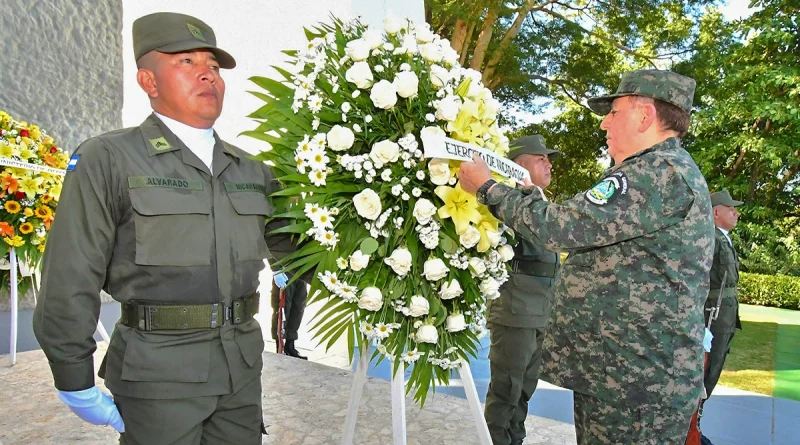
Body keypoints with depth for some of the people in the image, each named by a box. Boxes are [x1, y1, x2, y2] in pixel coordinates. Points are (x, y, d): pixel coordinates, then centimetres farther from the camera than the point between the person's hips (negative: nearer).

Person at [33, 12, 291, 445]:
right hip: (159, 373, -5)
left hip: (243, 368, 5)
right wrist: (76, 382, -7)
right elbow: (70, 280, -8)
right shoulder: (106, 160, -6)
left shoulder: (252, 171, 10)